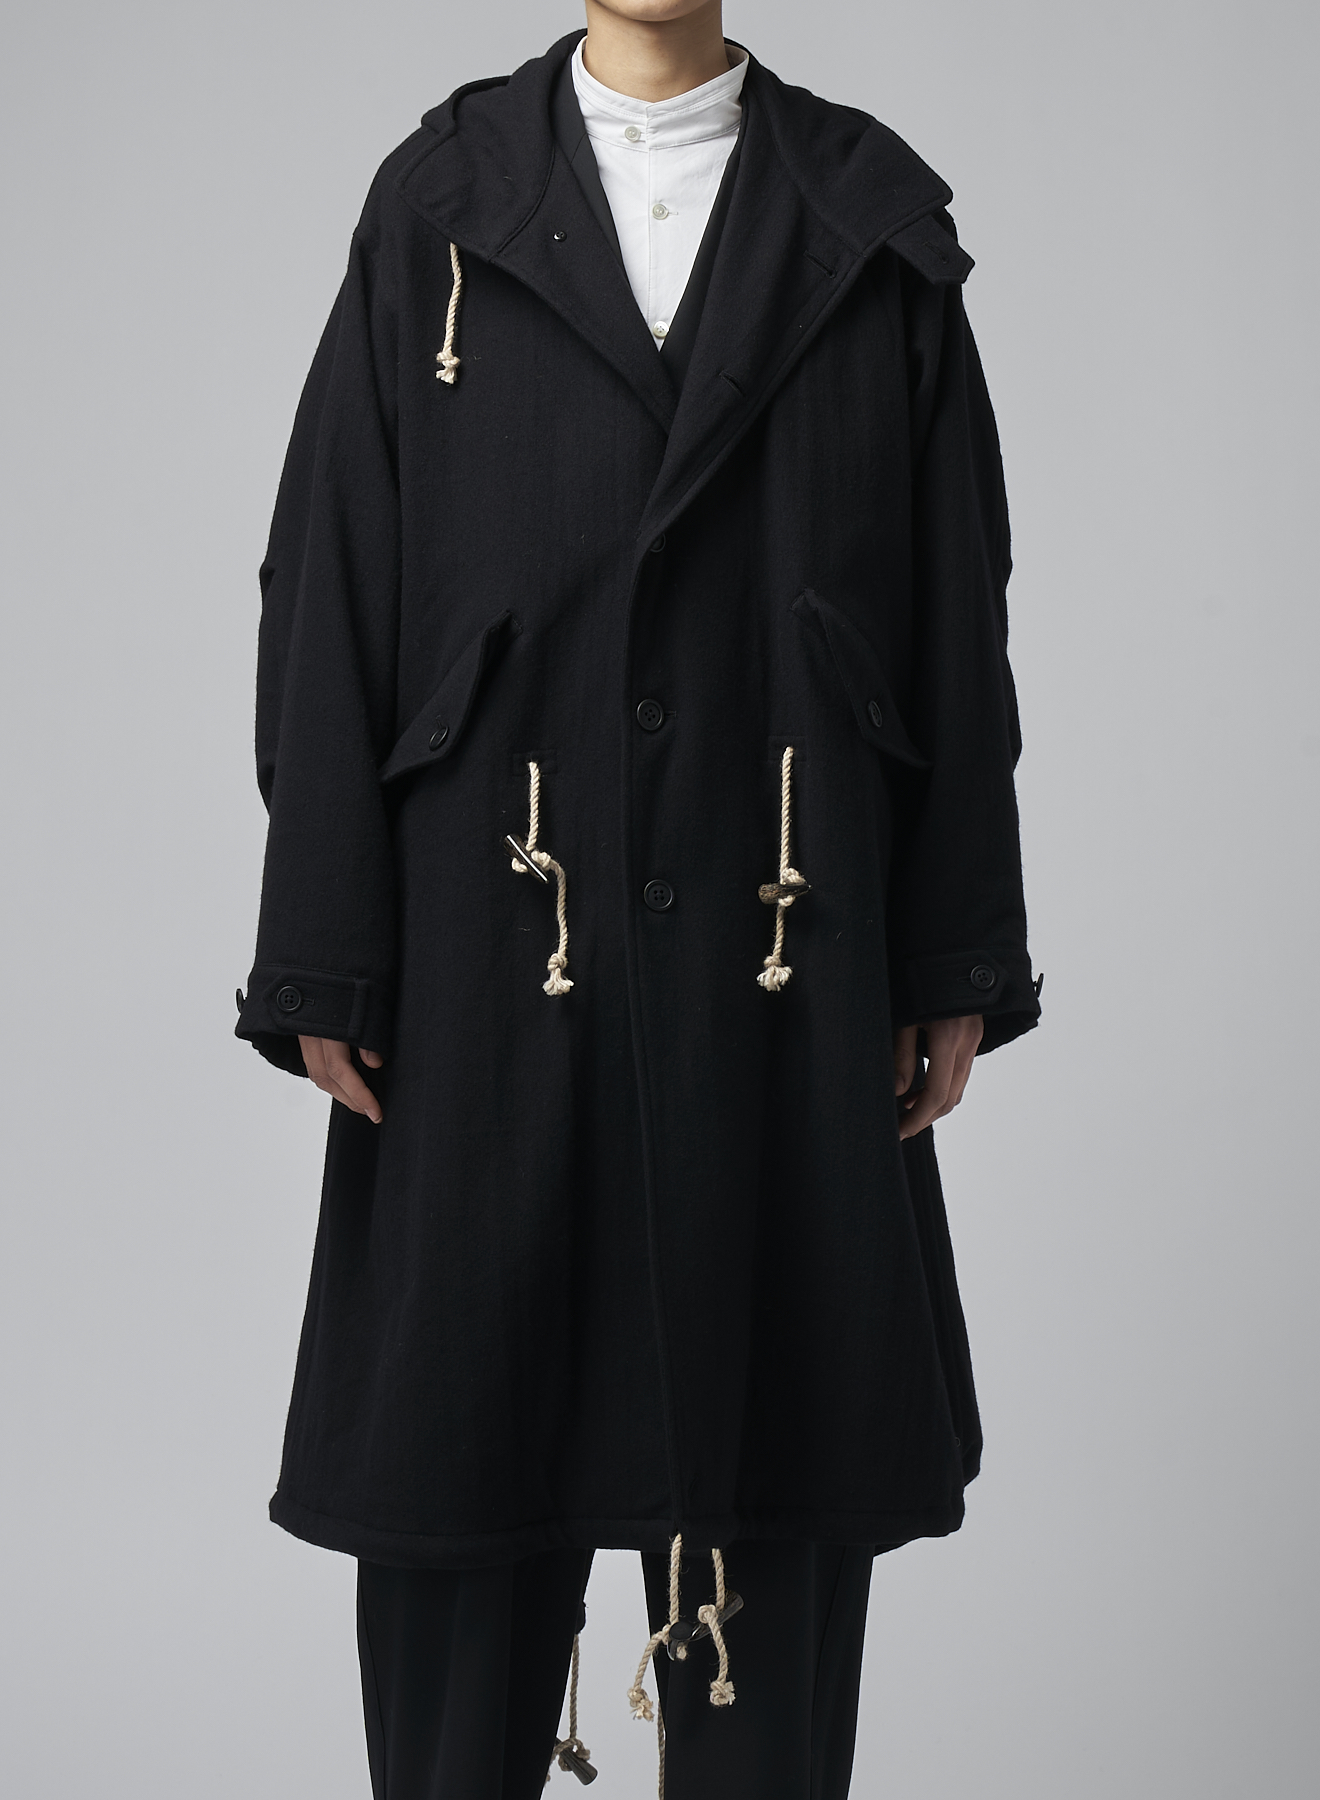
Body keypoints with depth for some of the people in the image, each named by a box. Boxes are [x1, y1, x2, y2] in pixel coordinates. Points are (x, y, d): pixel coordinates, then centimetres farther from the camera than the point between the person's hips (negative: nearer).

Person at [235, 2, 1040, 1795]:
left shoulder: (872, 222, 7)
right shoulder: (434, 208, 5)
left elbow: (959, 614, 6)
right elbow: (327, 597, 2)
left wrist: (960, 958, 3)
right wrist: (328, 967, -3)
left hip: (788, 952, 1)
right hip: (494, 952, 0)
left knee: (777, 1441, 8)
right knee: (469, 1427, 7)